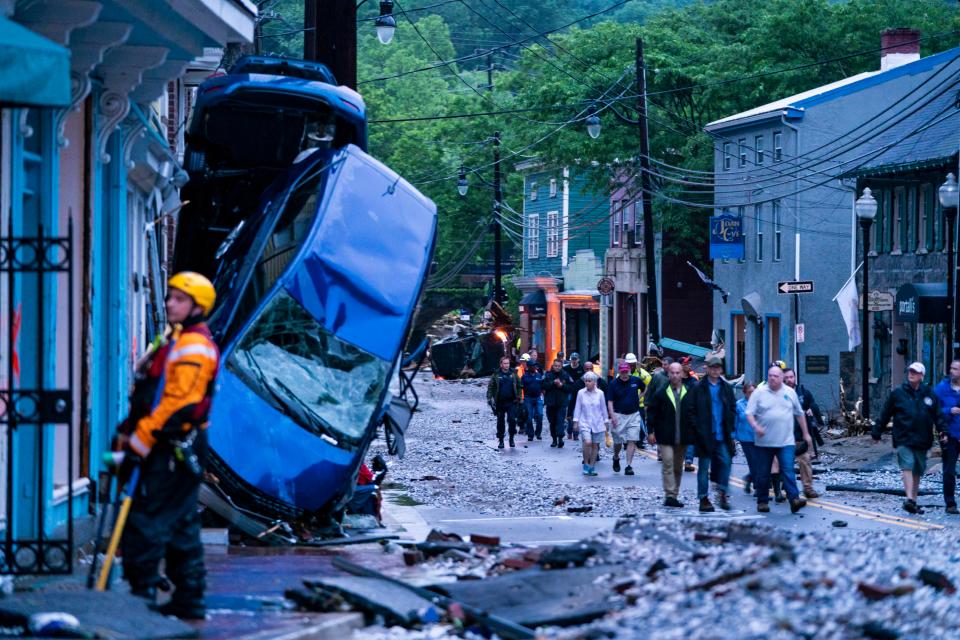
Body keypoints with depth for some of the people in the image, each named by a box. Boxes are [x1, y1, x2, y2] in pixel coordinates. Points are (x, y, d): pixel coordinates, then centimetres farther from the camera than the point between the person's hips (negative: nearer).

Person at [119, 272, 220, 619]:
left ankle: (142, 596, -11)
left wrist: (139, 441, -20)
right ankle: (189, 600, 18)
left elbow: (176, 403, -22)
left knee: (144, 524, -11)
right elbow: (155, 396, 24)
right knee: (181, 526, 13)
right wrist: (132, 432, 14)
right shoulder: (178, 342, 20)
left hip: (173, 449, -11)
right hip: (176, 450, 11)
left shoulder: (193, 347, -14)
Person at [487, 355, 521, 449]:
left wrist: (518, 397, 2)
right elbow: (490, 387, 1)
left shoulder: (513, 374, 5)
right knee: (500, 422, 6)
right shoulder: (496, 375, 1)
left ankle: (511, 438, 3)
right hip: (500, 403, 0)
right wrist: (489, 398, -9)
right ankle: (501, 440, 16)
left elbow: (519, 386, 10)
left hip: (511, 402, 0)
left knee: (512, 419, -12)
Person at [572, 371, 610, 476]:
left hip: (597, 423, 2)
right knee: (587, 442, -19)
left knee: (595, 445, 5)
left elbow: (603, 408, 8)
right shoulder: (581, 393, -1)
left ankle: (592, 467, 15)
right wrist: (576, 422, 3)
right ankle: (586, 464, -4)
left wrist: (605, 422, 10)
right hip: (585, 422, -2)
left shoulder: (600, 393, 0)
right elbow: (577, 408, 5)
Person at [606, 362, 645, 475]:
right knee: (618, 441, 5)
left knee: (632, 441, -6)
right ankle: (616, 458, 35)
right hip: (619, 415, -1)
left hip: (634, 415, 1)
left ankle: (629, 466, -4)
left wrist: (639, 397, 9)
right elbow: (610, 402, -6)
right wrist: (612, 416, -16)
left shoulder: (636, 381, 0)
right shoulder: (613, 384, -5)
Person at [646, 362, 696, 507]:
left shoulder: (690, 393, 3)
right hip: (665, 436, -3)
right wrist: (651, 431, -3)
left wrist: (693, 432, 3)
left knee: (678, 467, 10)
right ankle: (669, 495, -12)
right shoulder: (661, 392, -2)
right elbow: (651, 411, 2)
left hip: (682, 437, 3)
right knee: (668, 465, -11)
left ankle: (674, 496, 19)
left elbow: (695, 413, 9)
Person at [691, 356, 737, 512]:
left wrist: (730, 428, 3)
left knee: (726, 461, -5)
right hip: (705, 435, -3)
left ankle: (723, 493, 9)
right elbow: (692, 411, -2)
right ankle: (703, 498, 7)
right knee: (704, 466, 3)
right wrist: (697, 428, -9)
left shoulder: (726, 387, 9)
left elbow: (733, 409, 11)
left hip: (722, 435, 3)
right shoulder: (698, 388, -1)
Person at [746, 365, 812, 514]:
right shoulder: (759, 393, 1)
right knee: (763, 474, 6)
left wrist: (805, 433, 18)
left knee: (788, 471, -11)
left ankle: (794, 499, -19)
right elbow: (749, 413, -3)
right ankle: (762, 501, 16)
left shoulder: (790, 393, 9)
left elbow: (799, 414, 18)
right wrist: (755, 426, -22)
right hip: (764, 441, -1)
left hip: (786, 441, 1)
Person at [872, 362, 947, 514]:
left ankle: (914, 501, 22)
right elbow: (885, 414, 5)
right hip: (903, 439, -3)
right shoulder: (897, 393, 1)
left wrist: (943, 430, -6)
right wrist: (876, 432, 6)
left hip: (922, 440, 3)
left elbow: (938, 415, 9)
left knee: (918, 471, 11)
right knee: (907, 466, -18)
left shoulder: (929, 394, 8)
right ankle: (909, 499, -27)